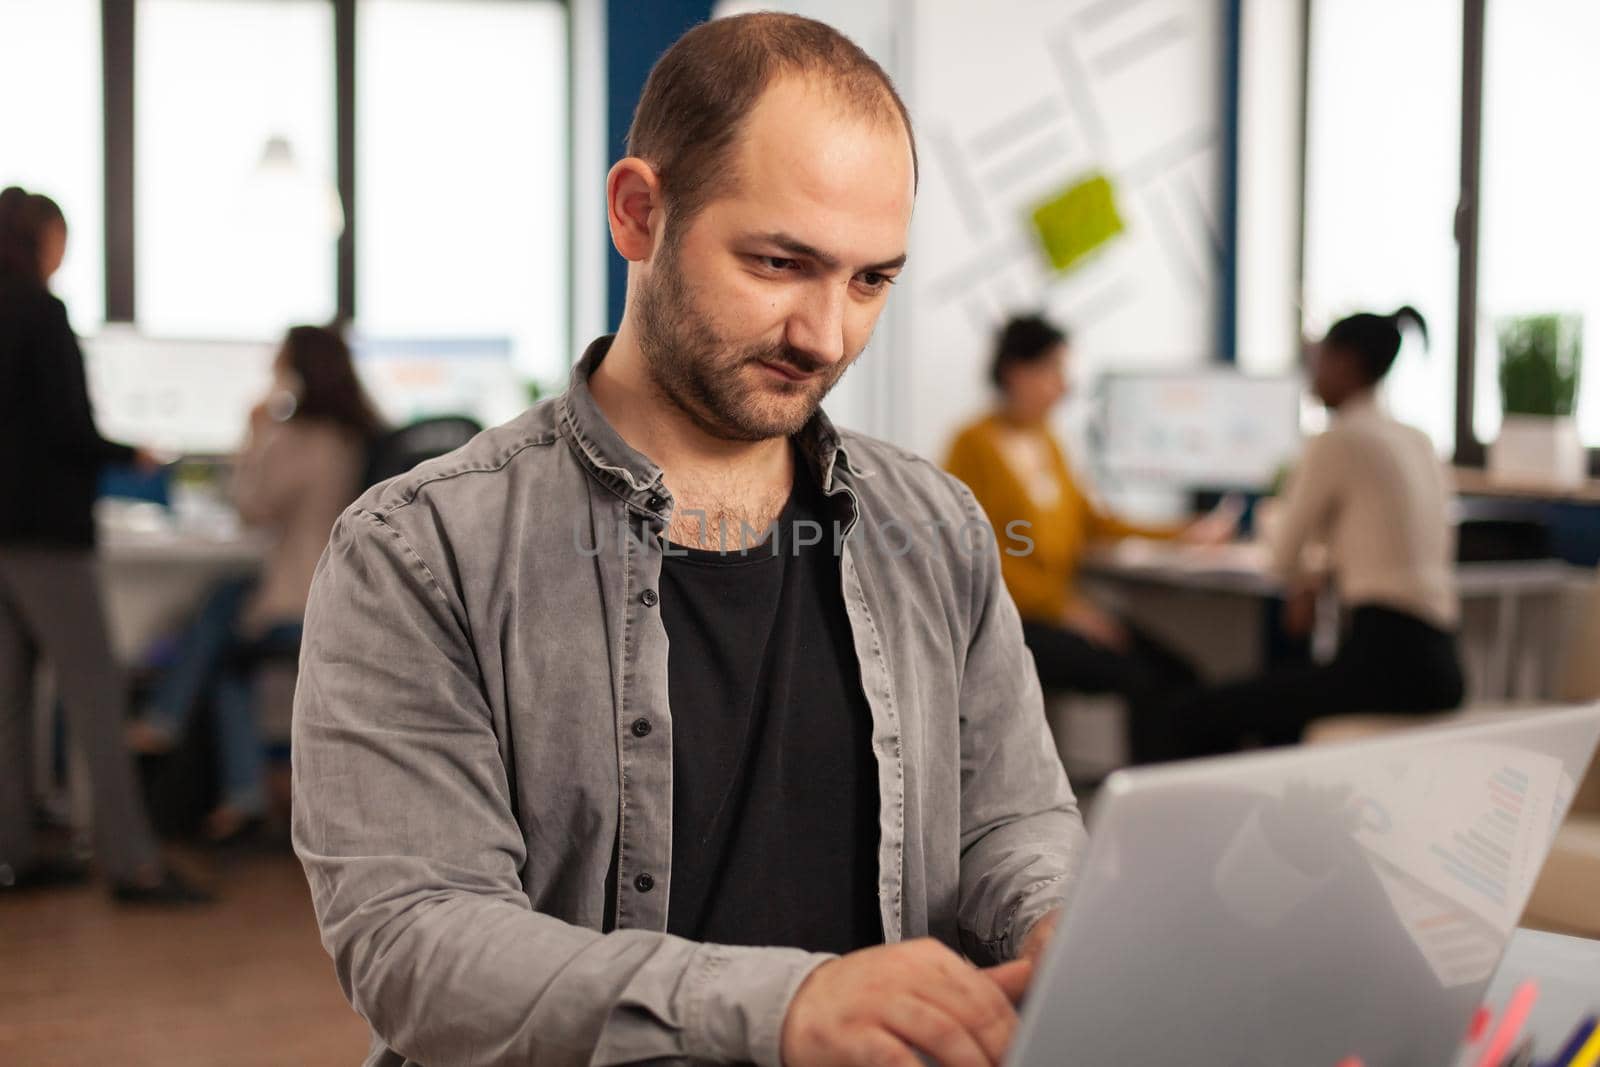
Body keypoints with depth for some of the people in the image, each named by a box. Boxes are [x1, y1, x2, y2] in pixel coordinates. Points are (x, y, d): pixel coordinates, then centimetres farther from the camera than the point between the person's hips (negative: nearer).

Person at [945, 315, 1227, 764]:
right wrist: (1064, 606, -18)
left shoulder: (1046, 440, 15)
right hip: (1005, 619, -7)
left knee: (1176, 674, -13)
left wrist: (1180, 535, 16)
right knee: (1139, 678, -23)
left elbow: (1088, 520, 23)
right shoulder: (975, 445, -7)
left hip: (1059, 607, 7)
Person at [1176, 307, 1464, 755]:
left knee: (1203, 716, 1)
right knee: (1276, 715, 32)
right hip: (1439, 662, 9)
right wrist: (1318, 579, 24)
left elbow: (1284, 556, -1)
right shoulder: (1418, 442, 16)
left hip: (1386, 656, -9)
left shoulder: (1338, 442, -8)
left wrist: (1303, 584, 23)